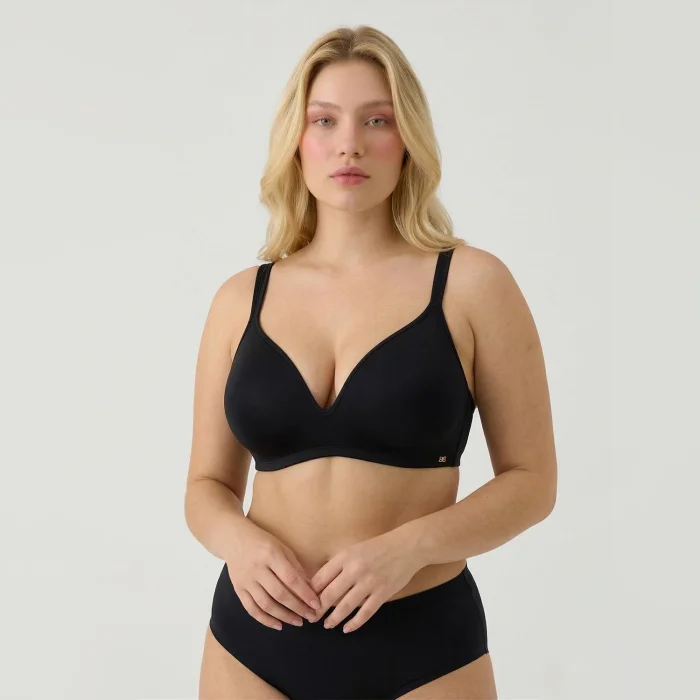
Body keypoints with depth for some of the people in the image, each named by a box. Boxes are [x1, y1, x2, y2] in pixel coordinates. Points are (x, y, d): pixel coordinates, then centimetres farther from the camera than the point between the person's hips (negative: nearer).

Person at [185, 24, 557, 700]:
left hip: (423, 642, -2)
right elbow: (207, 485, 9)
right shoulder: (241, 299, 3)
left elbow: (531, 479, -4)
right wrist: (238, 540, -13)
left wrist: (410, 546, -19)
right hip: (257, 639, 2)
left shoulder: (472, 283, -5)